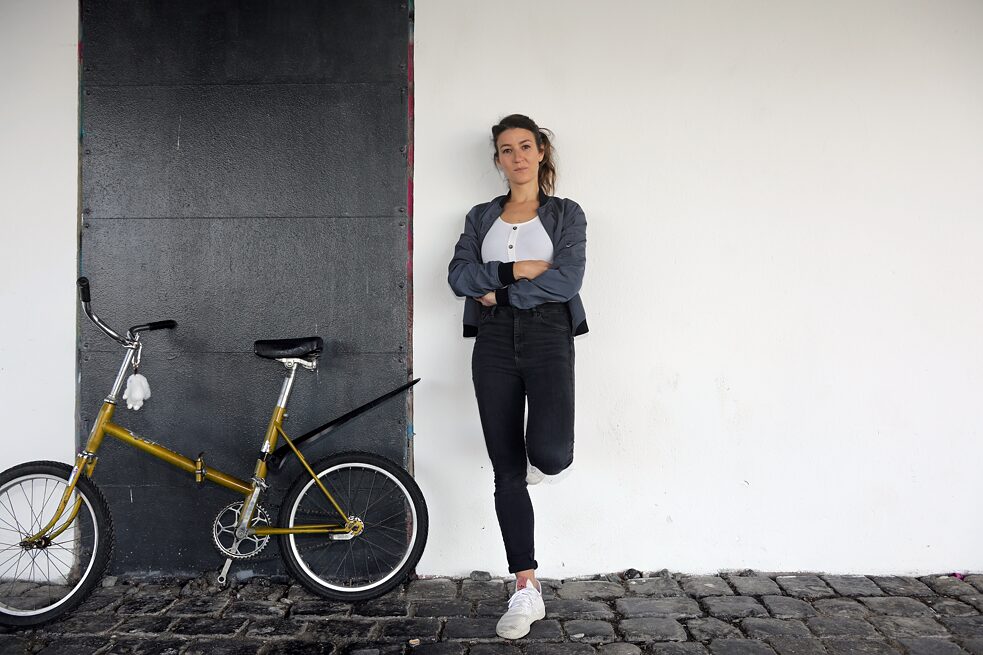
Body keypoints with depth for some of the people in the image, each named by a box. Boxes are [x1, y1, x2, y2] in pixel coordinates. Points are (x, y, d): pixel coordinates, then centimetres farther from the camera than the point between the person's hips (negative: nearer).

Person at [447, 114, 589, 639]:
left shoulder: (565, 214, 9)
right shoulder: (481, 217, 17)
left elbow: (568, 279, -7)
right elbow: (459, 275, 1)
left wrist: (497, 291, -5)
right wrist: (515, 270, -11)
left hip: (547, 333, -2)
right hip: (494, 340, 3)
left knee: (550, 452, -24)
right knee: (506, 472, 1)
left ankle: (539, 460, 17)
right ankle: (526, 592, 11)